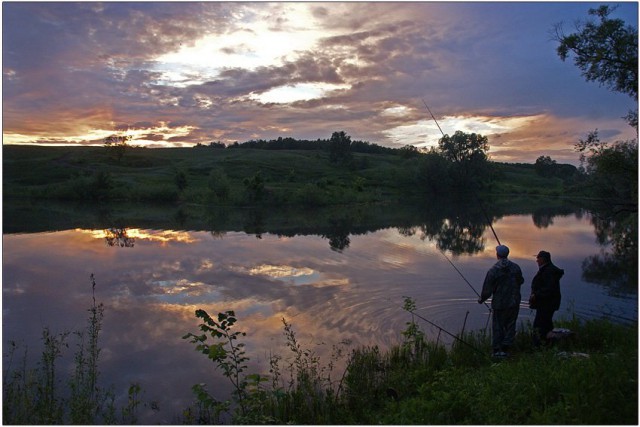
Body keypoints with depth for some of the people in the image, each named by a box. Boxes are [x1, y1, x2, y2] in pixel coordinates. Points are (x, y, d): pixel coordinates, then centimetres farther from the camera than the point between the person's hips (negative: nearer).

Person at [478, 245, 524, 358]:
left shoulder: (493, 270, -15)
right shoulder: (515, 267, -4)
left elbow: (487, 289, -11)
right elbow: (521, 281, 12)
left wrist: (481, 299, 6)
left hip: (499, 304, -3)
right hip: (514, 303, 3)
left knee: (498, 327, 9)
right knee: (510, 326, 12)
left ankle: (497, 350, 15)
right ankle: (505, 349, 11)